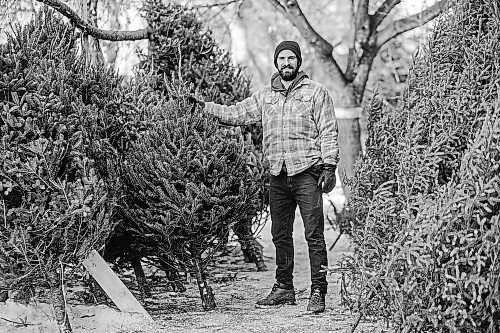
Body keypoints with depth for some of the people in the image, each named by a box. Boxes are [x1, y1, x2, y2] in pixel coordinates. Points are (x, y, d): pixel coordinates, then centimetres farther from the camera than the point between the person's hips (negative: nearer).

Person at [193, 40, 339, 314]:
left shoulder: (315, 92, 3)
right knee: (280, 235, 11)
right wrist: (203, 106, 8)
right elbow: (234, 114, 18)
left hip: (307, 172, -5)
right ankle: (283, 288, 21)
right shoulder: (265, 96, 16)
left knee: (314, 234, -7)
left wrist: (329, 167, -9)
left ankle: (318, 293, -6)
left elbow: (328, 132, -2)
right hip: (278, 176, 5)